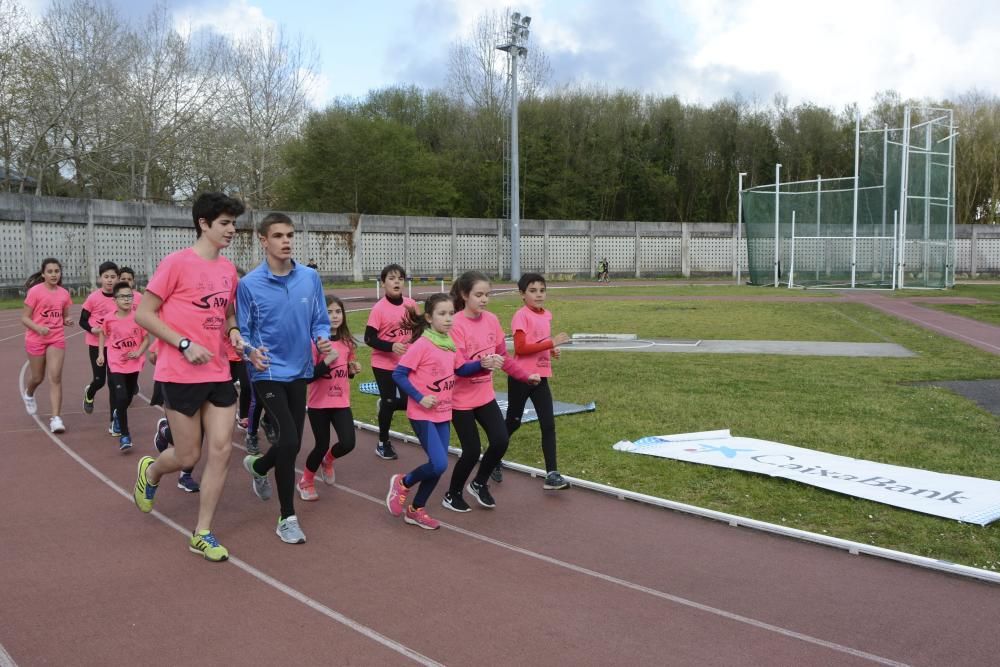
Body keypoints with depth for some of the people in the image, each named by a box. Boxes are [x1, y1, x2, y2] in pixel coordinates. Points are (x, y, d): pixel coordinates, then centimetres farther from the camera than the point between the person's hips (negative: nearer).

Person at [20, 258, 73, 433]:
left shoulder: (64, 293, 2)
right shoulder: (35, 291, -9)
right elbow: (24, 318, -8)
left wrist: (68, 321, -7)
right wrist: (38, 328, -25)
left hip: (57, 339, 2)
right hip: (36, 339, -2)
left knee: (55, 377, -9)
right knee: (37, 377, 13)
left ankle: (56, 417, -10)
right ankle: (28, 394, 49)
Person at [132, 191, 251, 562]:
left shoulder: (228, 268, 8)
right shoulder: (177, 263, -11)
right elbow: (144, 314, -9)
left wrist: (235, 334, 0)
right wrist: (186, 345, -17)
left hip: (219, 374, 6)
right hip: (182, 375, -6)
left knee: (221, 449, 0)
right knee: (189, 456, 4)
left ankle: (202, 534, 13)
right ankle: (150, 472, 40)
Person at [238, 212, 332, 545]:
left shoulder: (310, 278, -2)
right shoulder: (249, 284, -10)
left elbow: (320, 321, 7)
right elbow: (242, 332, -3)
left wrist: (323, 340, -14)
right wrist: (251, 352, -22)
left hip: (299, 372, 4)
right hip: (268, 374, -4)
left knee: (292, 443, 15)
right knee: (289, 442, -14)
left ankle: (258, 466, 50)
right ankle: (287, 517, 3)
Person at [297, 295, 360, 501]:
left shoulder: (347, 342, 4)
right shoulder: (314, 342, -14)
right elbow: (308, 376, -18)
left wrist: (353, 369, -3)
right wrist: (328, 360, -26)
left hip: (342, 403, 4)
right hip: (318, 404, -4)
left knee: (347, 444, -7)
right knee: (322, 445, 3)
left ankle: (328, 460, 29)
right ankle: (306, 481, 31)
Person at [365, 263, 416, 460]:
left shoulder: (411, 304, -2)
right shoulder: (379, 308, -16)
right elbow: (369, 338, -15)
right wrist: (391, 346, -27)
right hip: (384, 364, -4)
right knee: (389, 403, 4)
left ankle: (384, 404, 35)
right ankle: (383, 444, 23)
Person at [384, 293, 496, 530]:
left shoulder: (450, 344, 5)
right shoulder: (422, 345, -17)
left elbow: (460, 369, 18)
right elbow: (398, 374, -16)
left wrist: (482, 364, 1)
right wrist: (420, 398, -21)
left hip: (443, 414, 7)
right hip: (422, 414, -7)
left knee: (438, 466, 9)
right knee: (439, 464, -15)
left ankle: (416, 510, 26)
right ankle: (402, 483, 12)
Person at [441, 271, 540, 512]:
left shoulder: (492, 320, 0)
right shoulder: (456, 324, -19)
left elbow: (503, 356, 12)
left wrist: (525, 376, 13)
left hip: (486, 395, 6)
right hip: (461, 399, -6)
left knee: (500, 441, -5)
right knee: (472, 451, -2)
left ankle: (479, 484, 22)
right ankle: (452, 495, 23)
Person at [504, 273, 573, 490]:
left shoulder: (547, 315, 8)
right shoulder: (521, 315, -14)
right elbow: (520, 348, -23)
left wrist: (552, 350, 3)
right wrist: (551, 343, -25)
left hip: (540, 377, 6)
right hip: (520, 377, -6)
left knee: (548, 425, -2)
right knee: (513, 422, 10)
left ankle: (552, 474, 0)